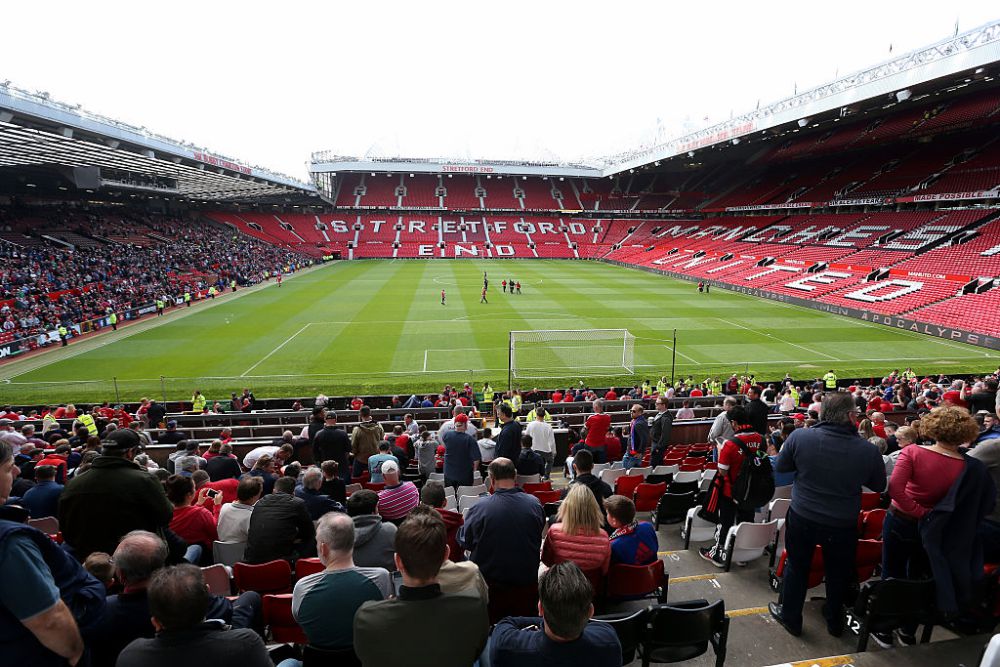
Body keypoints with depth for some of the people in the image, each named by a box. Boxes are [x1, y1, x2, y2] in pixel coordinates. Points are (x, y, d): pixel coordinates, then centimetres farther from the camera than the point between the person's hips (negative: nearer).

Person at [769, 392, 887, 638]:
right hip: (843, 525, 0)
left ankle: (790, 617, 37)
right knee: (838, 574, 24)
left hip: (802, 519, 0)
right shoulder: (868, 450, -18)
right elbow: (879, 486, -1)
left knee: (797, 567, 21)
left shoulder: (800, 436, -20)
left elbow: (780, 467, -5)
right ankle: (835, 621, 43)